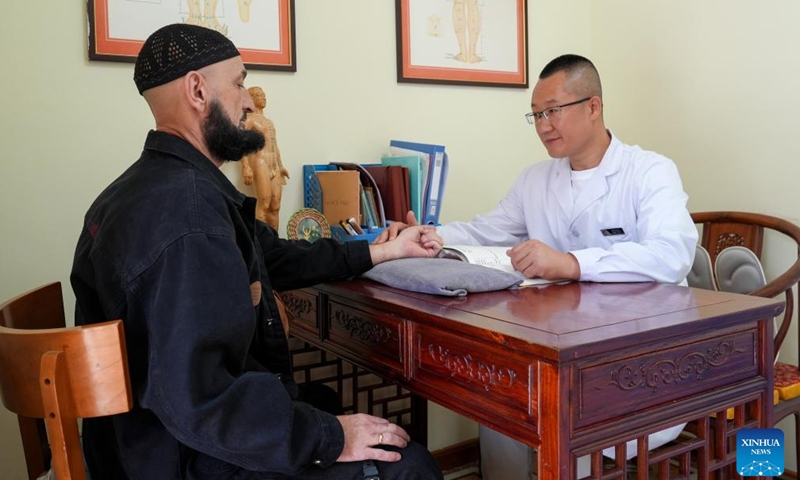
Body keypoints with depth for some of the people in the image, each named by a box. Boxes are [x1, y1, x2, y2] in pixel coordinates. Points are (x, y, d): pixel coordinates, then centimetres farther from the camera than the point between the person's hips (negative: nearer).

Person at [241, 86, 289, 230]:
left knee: (275, 206, 3)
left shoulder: (269, 122, 25)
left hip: (275, 165, 8)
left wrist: (280, 166, 19)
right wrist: (246, 167, -24)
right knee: (263, 204, -16)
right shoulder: (248, 119, -1)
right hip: (259, 162, -8)